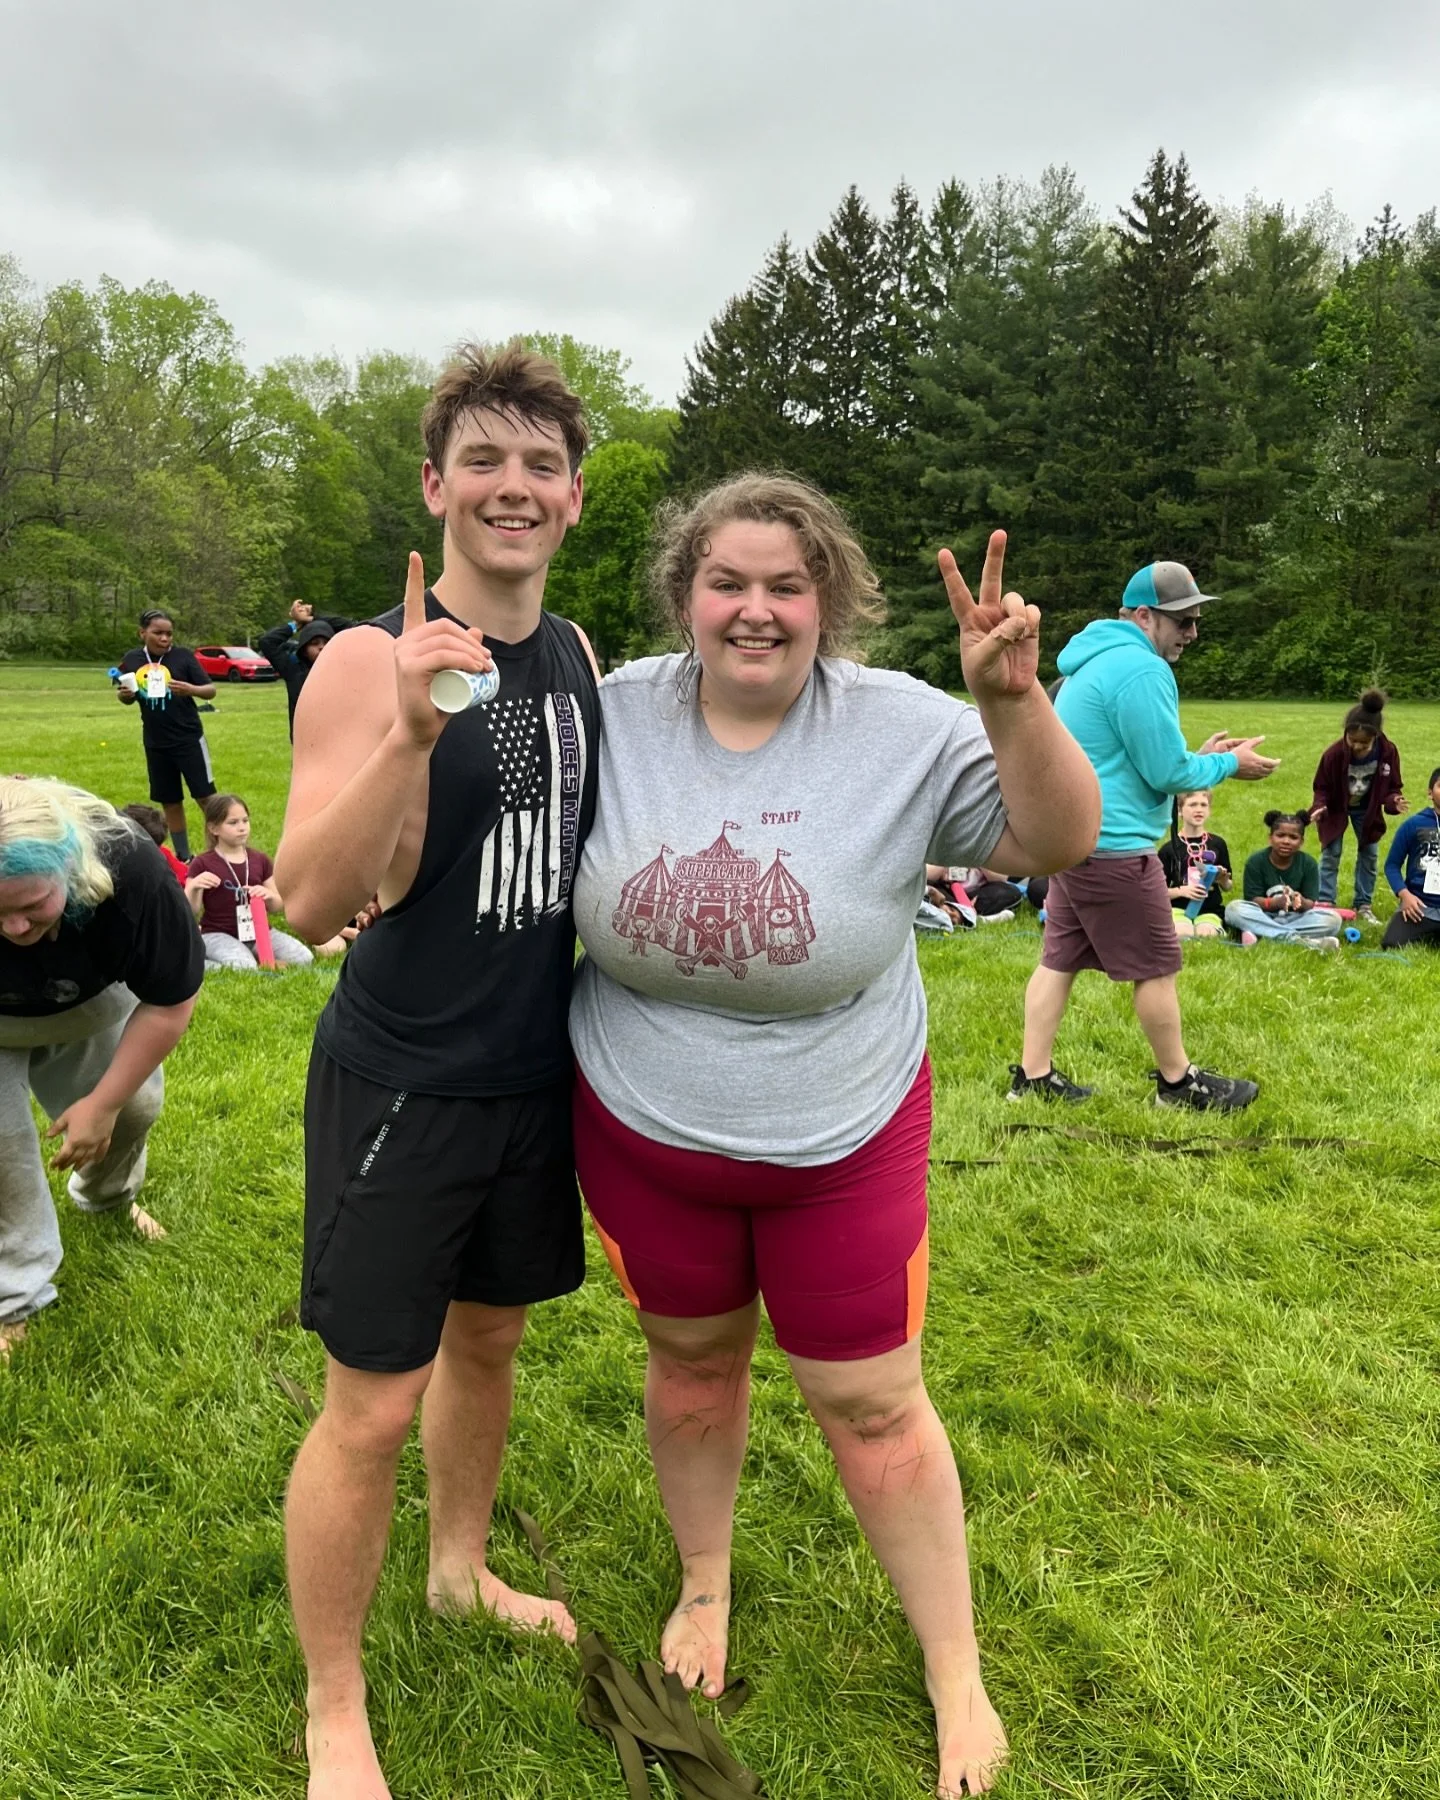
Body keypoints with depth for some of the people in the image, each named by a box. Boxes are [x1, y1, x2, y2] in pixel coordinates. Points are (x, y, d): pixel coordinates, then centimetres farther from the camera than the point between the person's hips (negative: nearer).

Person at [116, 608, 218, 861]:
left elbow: (211, 690, -6)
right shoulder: (132, 660, 1)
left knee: (207, 797, -2)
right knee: (170, 802, 12)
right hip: (155, 743, 3)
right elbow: (128, 699, 12)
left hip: (189, 738, -3)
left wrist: (190, 689, -26)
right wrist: (124, 695, -10)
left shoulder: (183, 656, -8)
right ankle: (183, 857, 23)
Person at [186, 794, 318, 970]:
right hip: (218, 935, -4)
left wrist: (269, 896, -10)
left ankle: (256, 958, 1)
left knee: (304, 958, -16)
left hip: (258, 931, 5)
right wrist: (193, 887, -24)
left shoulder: (260, 860, 9)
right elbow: (190, 913, -6)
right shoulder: (203, 864, -3)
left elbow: (280, 906, 13)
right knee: (244, 968, -34)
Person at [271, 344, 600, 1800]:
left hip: (537, 1075, 6)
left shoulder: (576, 654, 4)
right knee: (371, 1404, 3)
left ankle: (461, 1567, 48)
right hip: (401, 1087, -6)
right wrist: (411, 732, -36)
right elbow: (313, 904, -25)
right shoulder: (369, 663, -16)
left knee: (488, 1333, 23)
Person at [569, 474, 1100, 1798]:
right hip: (643, 1133, 2)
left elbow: (1057, 841, -17)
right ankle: (705, 1585, 49)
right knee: (692, 1364, 21)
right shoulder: (616, 714, -8)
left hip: (842, 1142, -2)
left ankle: (957, 1676, 32)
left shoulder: (900, 728, -14)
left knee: (873, 1405, 9)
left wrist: (1013, 703, -34)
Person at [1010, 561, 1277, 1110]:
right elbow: (1168, 773, -17)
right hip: (1112, 847, -10)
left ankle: (1033, 1076, 14)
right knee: (1156, 967, 4)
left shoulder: (1096, 660, 15)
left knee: (1060, 958, 11)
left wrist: (1198, 756, 16)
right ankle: (1178, 1082, 17)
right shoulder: (1141, 671, -19)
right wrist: (1229, 764, -1)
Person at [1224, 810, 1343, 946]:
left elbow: (1310, 904, -7)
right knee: (1234, 908, -30)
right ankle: (1294, 938, -40)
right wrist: (1277, 902, -32)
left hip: (1295, 918, 2)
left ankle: (1260, 934, -32)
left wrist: (1301, 903, -33)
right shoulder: (1255, 862, -5)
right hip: (1263, 916, -2)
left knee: (1333, 919, -23)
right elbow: (1253, 899, -11)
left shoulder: (1309, 864, 0)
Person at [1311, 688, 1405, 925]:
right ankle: (1324, 904, 1)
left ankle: (1364, 906, 16)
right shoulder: (1334, 754, -30)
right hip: (1337, 808, -2)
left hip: (1367, 810, 3)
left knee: (1369, 855, 6)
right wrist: (1319, 807, -34)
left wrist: (1394, 801, -32)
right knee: (1331, 854, -4)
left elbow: (1392, 787, -10)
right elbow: (1322, 787, -15)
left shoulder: (1388, 752, -24)